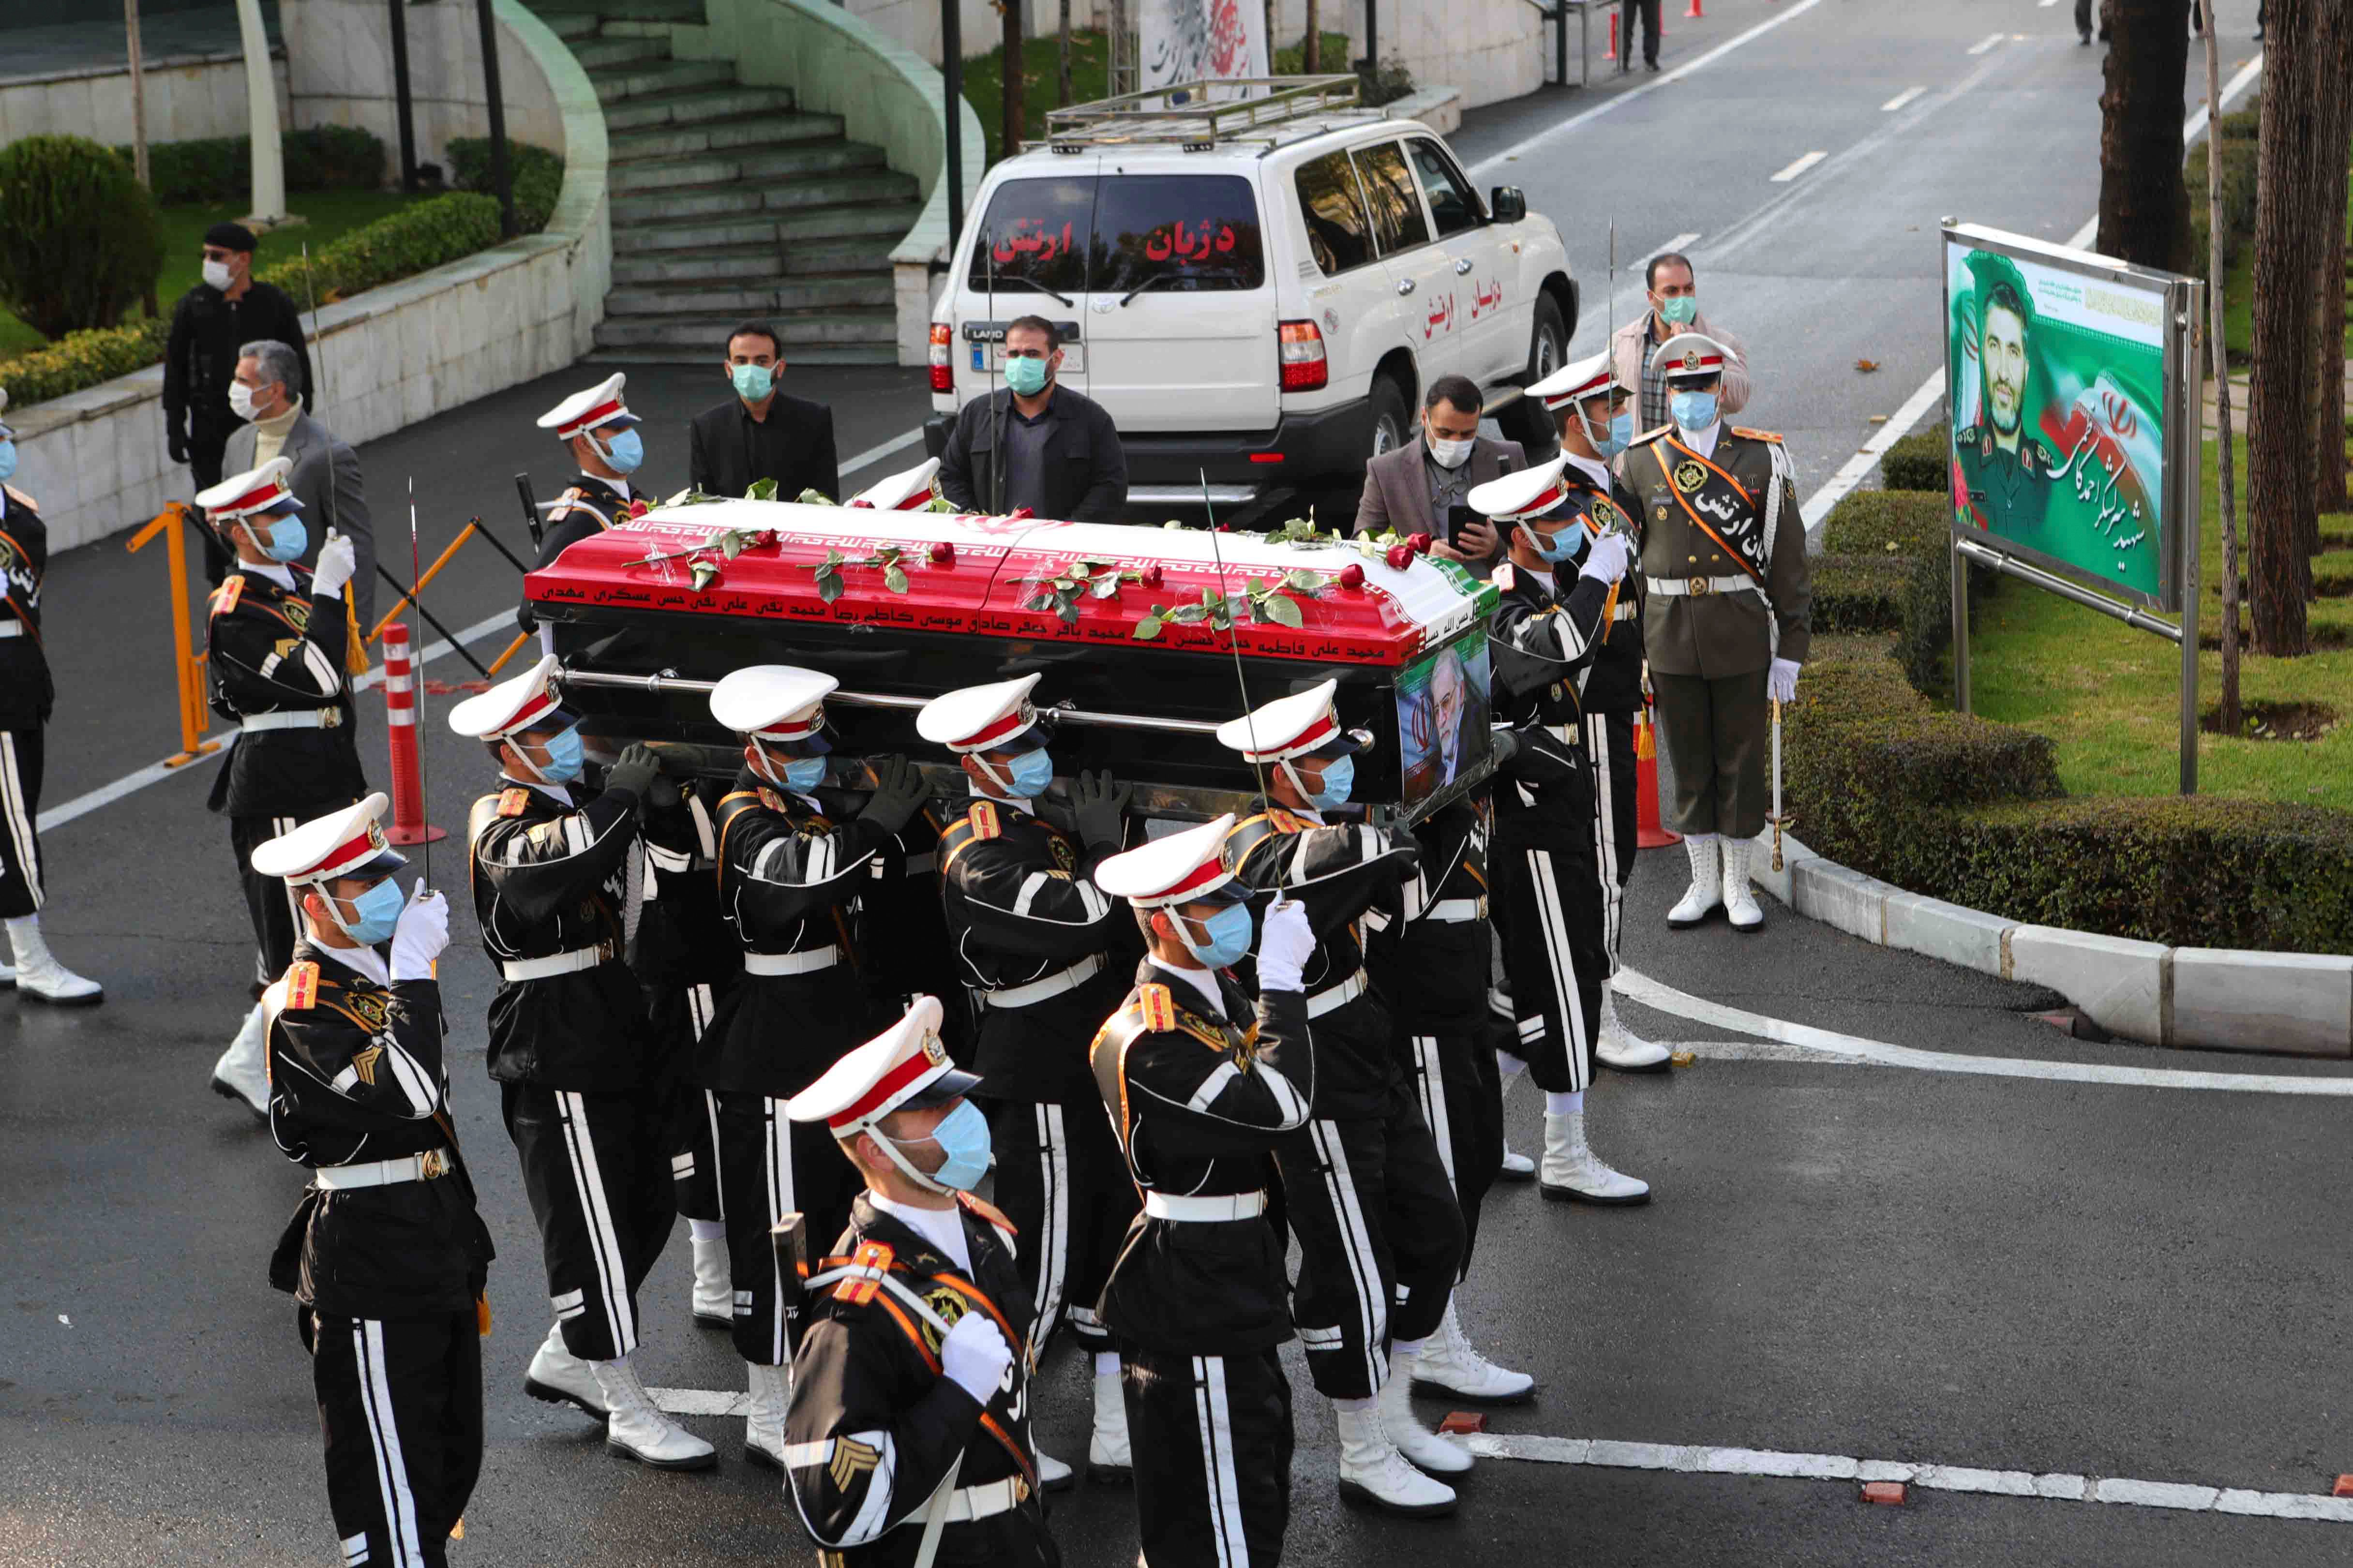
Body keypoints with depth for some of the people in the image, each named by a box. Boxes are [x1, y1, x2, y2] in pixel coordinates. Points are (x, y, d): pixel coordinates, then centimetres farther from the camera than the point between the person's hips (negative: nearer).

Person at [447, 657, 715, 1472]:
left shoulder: (574, 805, 15)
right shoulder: (500, 819, -12)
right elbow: (534, 868, -35)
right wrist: (616, 799, -34)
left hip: (614, 1039, 9)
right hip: (555, 1054, -9)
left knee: (645, 1211, 16)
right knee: (591, 1225, -3)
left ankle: (566, 1358, 31)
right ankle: (627, 1411, 3)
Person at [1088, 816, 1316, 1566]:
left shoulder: (1218, 992, 7)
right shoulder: (1150, 1040, -24)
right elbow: (1282, 1105, -28)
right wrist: (1282, 978, -22)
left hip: (1239, 1273, 10)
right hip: (1198, 1299, -10)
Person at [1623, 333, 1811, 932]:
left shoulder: (1763, 459, -3)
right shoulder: (1640, 462, 1)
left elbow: (1788, 559, -2)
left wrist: (1789, 651, -5)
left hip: (1743, 639, -1)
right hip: (1670, 636, 1)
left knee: (1742, 762, 6)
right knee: (1687, 764, 9)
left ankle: (1738, 885, 18)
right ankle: (1704, 883, 21)